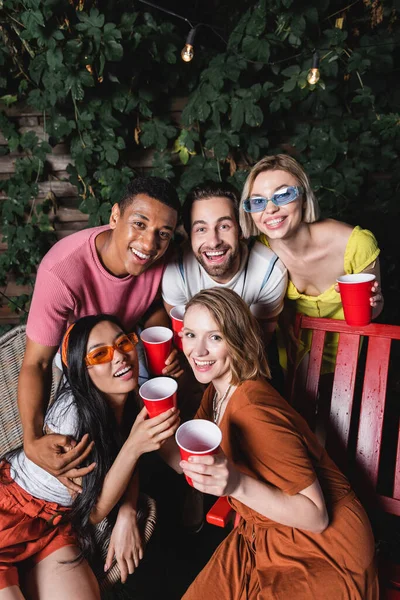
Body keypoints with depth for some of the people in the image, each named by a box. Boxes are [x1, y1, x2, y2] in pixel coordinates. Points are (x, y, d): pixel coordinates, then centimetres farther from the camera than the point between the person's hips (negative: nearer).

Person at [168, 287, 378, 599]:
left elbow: (316, 516, -26)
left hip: (324, 555, -6)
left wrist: (238, 485, -38)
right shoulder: (217, 392, -4)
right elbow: (190, 465, -1)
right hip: (262, 539, 7)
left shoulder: (253, 412, -30)